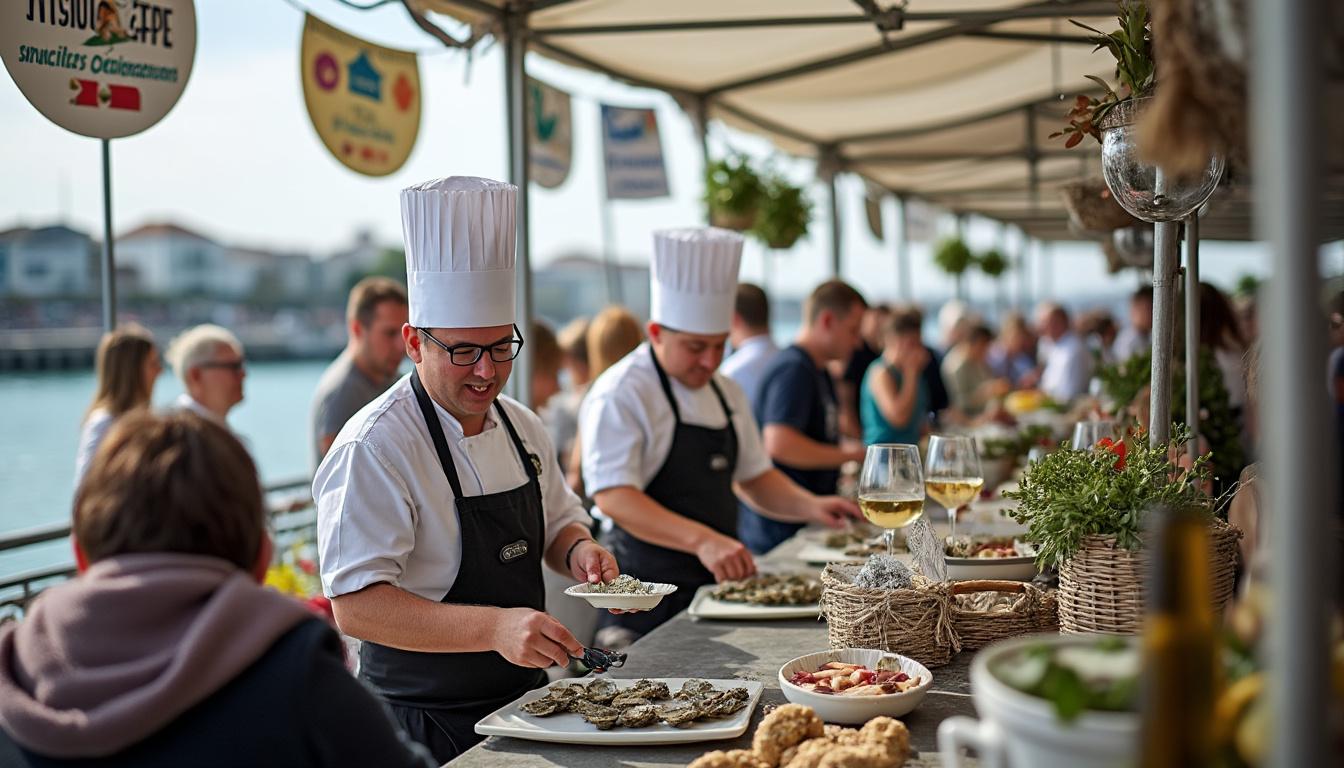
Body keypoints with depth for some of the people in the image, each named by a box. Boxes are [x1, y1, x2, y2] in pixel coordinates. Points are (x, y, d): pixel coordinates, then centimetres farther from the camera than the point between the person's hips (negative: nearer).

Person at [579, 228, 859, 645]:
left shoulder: (726, 392, 13)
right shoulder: (620, 395, -13)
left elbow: (754, 477, 21)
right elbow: (613, 495, -24)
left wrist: (810, 506, 2)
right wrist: (701, 540, -35)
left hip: (719, 581, 8)